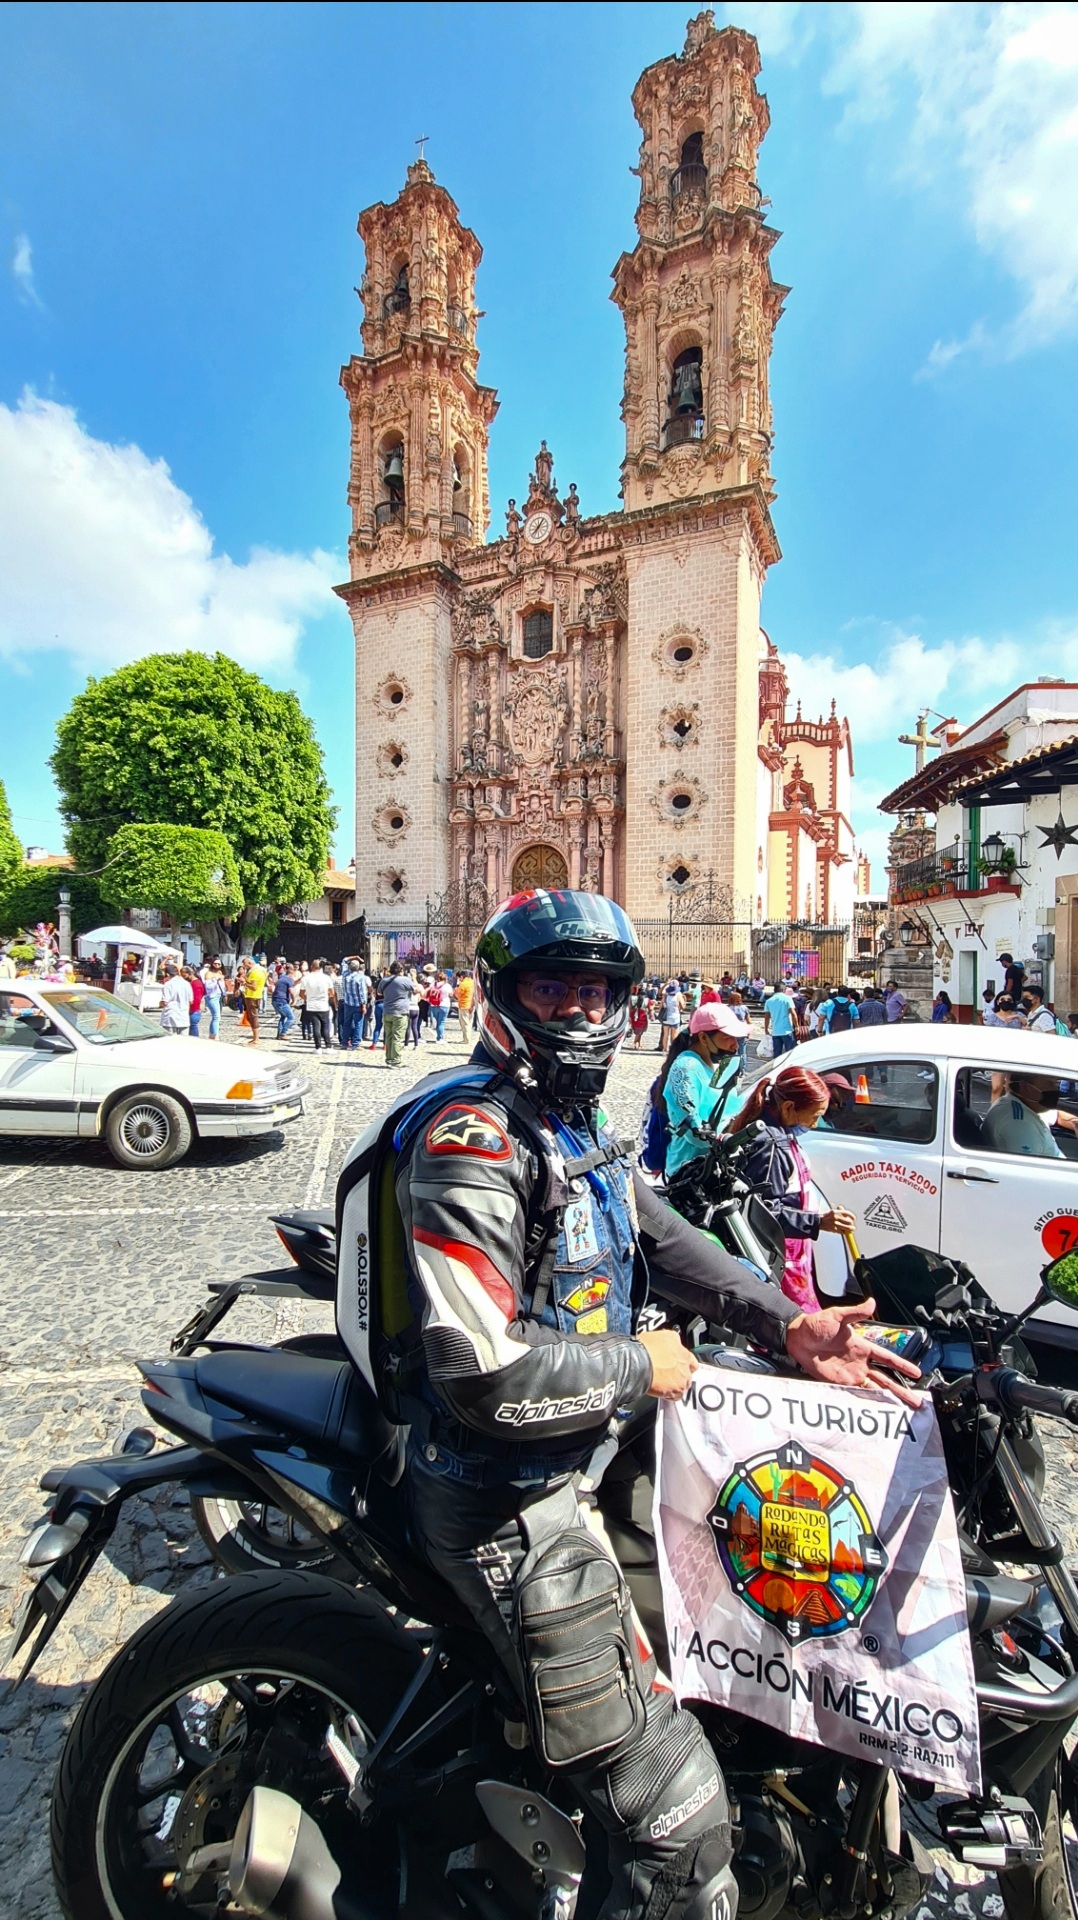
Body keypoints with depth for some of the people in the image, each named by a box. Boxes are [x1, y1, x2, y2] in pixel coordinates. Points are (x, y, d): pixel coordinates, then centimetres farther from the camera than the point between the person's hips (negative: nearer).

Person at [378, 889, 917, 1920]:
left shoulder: (576, 1128, 7)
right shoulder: (471, 1139, -25)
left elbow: (664, 1237, 9)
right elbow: (483, 1372, -29)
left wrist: (788, 1324, -3)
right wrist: (638, 1368, -16)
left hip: (587, 1454, 9)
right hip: (511, 1507, -9)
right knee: (680, 1815, -6)